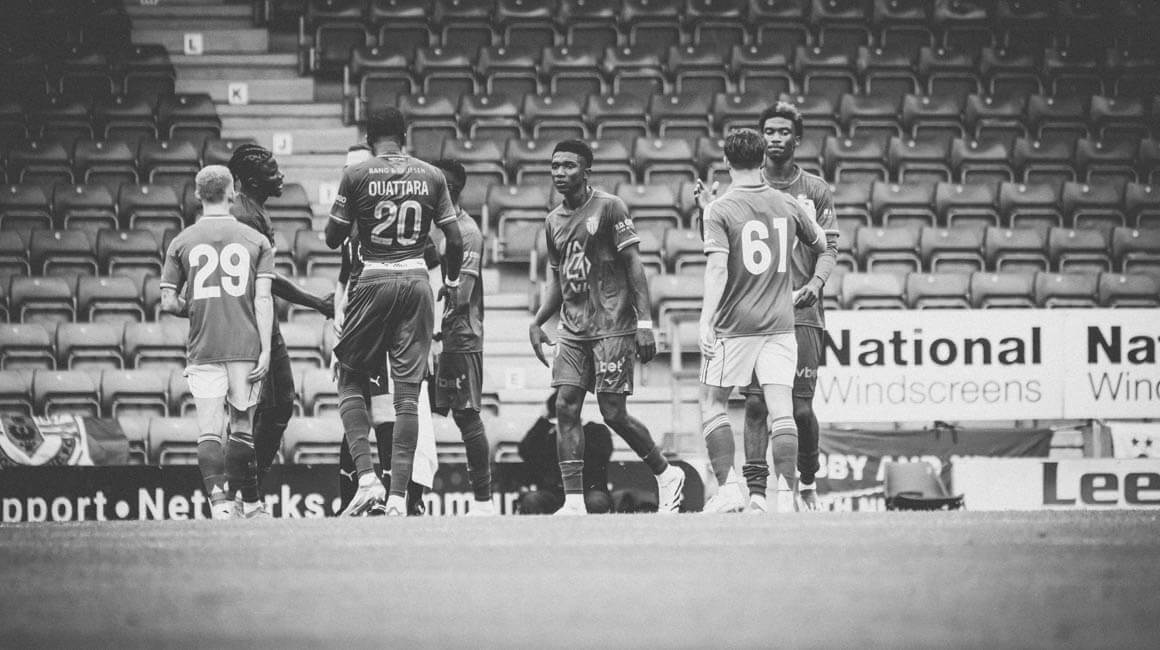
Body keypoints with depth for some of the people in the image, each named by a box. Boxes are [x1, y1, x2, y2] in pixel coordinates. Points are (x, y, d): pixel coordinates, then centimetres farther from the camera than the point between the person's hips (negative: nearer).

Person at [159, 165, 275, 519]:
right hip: (246, 345, 1)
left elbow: (168, 302, 4)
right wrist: (266, 350, -3)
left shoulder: (181, 242, 6)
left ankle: (219, 502, -19)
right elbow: (263, 299, -2)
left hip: (203, 349, -1)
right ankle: (250, 504, 17)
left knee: (209, 430, -3)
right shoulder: (255, 240, 5)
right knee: (242, 426, 11)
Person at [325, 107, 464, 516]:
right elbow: (455, 240, 7)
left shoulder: (356, 176, -3)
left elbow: (333, 239, 2)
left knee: (351, 382, 11)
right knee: (407, 392, 4)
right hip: (417, 281, 2)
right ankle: (399, 494, -1)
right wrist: (453, 282, 24)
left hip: (374, 280, -2)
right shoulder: (431, 176, 5)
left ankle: (366, 477, -7)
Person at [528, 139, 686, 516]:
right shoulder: (554, 221, 13)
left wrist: (644, 323, -14)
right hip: (572, 330, 6)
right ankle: (574, 502, -6)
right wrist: (537, 322, 8)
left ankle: (667, 476, 15)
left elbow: (634, 266, -8)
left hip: (613, 326, -6)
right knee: (566, 407, -6)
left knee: (613, 413, -6)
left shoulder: (609, 208, -6)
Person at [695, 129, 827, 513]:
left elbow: (717, 269, -18)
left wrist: (706, 322, -21)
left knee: (713, 403, 9)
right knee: (781, 409, -1)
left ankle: (728, 488, -3)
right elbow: (822, 246, 20)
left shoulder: (719, 211, -7)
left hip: (734, 325, -3)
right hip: (780, 323, 3)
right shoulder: (787, 205, 6)